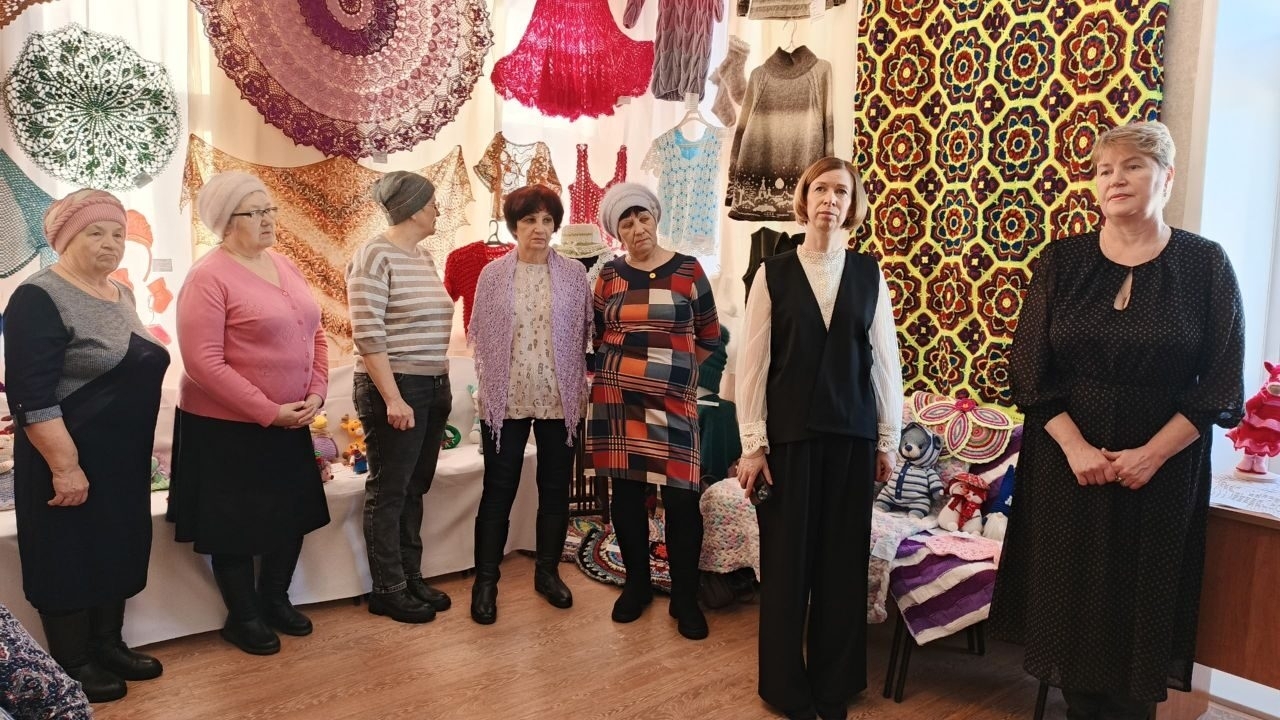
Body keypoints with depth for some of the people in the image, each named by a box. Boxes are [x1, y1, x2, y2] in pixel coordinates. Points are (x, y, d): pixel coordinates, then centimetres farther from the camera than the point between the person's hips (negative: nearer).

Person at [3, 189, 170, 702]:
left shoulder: (120, 294, 9)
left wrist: (143, 447, 18)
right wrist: (64, 466, -24)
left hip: (123, 458, 8)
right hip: (72, 460, -8)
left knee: (117, 552, 16)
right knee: (70, 558, 5)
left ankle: (108, 645, 32)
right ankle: (73, 666, 19)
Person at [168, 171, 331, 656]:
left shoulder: (286, 267, 7)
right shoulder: (208, 277, -15)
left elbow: (315, 334, 12)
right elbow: (203, 363, -21)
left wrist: (316, 393, -3)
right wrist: (268, 411, -20)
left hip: (290, 423, 7)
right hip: (226, 427, -7)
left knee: (294, 514, 15)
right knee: (236, 526, 8)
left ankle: (275, 599, 35)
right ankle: (242, 617, 26)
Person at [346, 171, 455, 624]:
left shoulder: (424, 259, 12)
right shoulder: (374, 257, -13)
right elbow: (368, 335, -18)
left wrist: (441, 384, 15)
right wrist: (393, 398, -20)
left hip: (432, 387, 8)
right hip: (395, 388, -8)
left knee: (415, 489, 14)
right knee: (389, 491, 3)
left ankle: (411, 578, 26)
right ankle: (388, 591, 15)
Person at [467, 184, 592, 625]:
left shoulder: (573, 274, 1)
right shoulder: (493, 275, 1)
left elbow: (584, 335, 4)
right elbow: (481, 337, 3)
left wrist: (577, 388, -1)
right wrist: (489, 388, -1)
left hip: (559, 399, 1)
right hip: (505, 400, -1)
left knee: (555, 488, 11)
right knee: (498, 490, 4)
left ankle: (547, 572, 27)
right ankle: (485, 581, 16)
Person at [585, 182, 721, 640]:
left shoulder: (688, 271, 1)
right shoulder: (610, 276, 6)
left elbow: (709, 337, 8)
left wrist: (673, 366, 10)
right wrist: (626, 365, 9)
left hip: (673, 402, -2)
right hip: (617, 400, 2)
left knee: (681, 498, -4)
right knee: (626, 494, 8)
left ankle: (684, 598, 11)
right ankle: (637, 585, 25)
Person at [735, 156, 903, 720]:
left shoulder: (869, 273, 5)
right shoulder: (774, 272, 0)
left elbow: (886, 359, 7)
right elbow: (752, 361, -2)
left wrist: (889, 440, 5)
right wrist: (752, 444, -6)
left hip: (853, 433, 2)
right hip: (790, 432, -2)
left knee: (844, 558, 8)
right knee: (787, 557, 5)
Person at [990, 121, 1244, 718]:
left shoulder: (1204, 264, -3)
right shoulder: (1062, 261, 0)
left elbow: (1221, 385, -4)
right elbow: (1027, 370, -3)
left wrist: (1150, 455, -13)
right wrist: (1076, 447, -13)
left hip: (1161, 470, -1)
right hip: (1066, 463, 1)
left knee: (1141, 607, 7)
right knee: (1070, 602, 9)